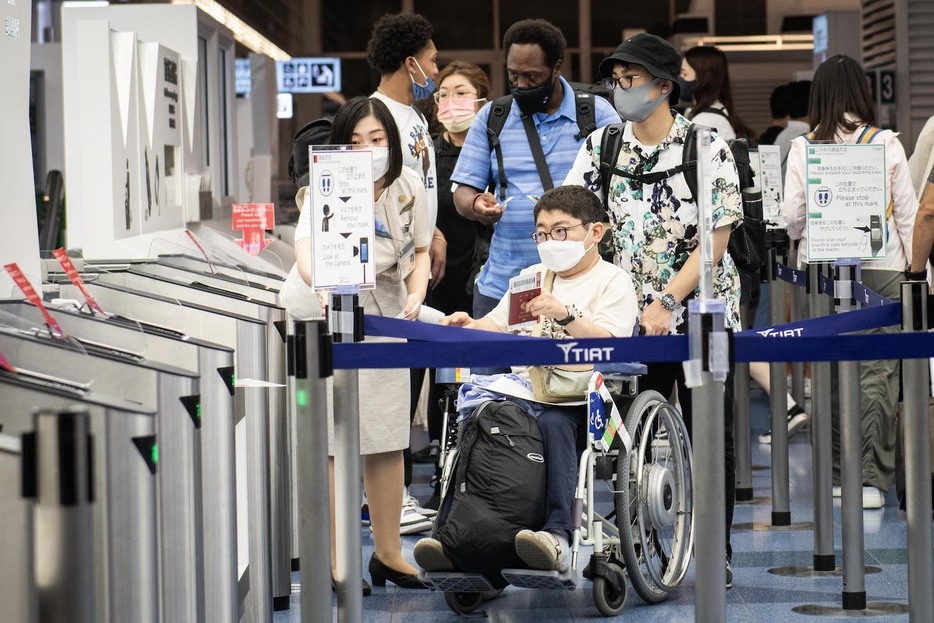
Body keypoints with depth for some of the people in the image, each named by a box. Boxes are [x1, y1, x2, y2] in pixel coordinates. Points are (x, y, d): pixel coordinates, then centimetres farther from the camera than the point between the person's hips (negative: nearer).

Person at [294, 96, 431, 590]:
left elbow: (420, 250, 9)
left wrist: (416, 295, -10)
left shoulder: (409, 188, -6)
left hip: (387, 316, 4)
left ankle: (388, 551, 19)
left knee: (389, 438, 8)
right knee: (334, 438, -8)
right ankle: (335, 561, -3)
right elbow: (306, 247, -35)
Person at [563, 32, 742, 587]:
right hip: (632, 316, 3)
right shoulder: (602, 147, 4)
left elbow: (716, 238, -11)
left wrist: (667, 302, -18)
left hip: (701, 310, -3)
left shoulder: (707, 147, -7)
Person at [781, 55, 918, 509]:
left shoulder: (802, 148, -2)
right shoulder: (887, 144, -3)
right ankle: (872, 478, -6)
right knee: (876, 370, -1)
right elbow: (907, 212, 1)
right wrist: (911, 267, 10)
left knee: (830, 370, 10)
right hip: (880, 268, -1)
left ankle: (837, 472, 16)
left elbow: (792, 216, 1)